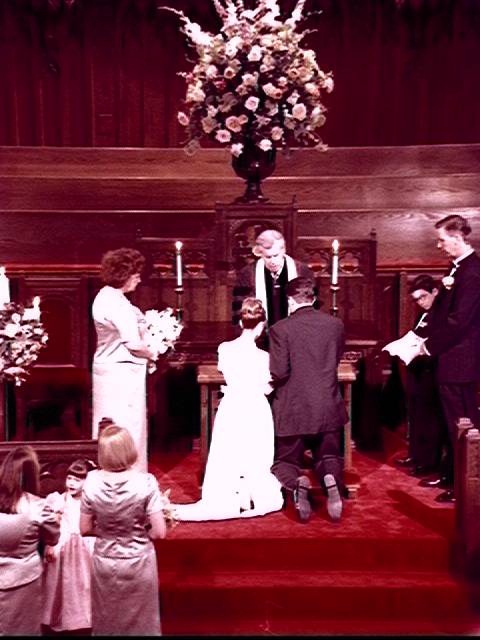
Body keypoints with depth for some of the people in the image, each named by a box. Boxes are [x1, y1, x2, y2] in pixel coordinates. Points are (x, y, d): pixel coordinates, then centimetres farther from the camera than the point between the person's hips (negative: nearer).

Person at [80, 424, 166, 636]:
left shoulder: (92, 481, -15)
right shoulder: (145, 482, -21)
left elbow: (85, 529, -5)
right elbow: (159, 532, -18)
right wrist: (139, 533, 2)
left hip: (104, 562, 2)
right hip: (138, 561, -2)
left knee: (107, 622, 23)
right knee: (140, 621, 20)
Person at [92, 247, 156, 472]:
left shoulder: (104, 296, 10)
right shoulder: (117, 303, -21)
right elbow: (133, 343, -21)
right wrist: (153, 353, -4)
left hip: (107, 367, 10)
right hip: (122, 372, -10)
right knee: (127, 428, 0)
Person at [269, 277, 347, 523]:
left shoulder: (280, 329, -13)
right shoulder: (335, 324, -1)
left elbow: (279, 373, -17)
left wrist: (272, 384, 6)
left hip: (292, 410, -2)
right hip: (329, 408, 3)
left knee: (285, 463, 16)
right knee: (329, 457, 19)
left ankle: (297, 483, -16)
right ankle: (331, 478, -14)